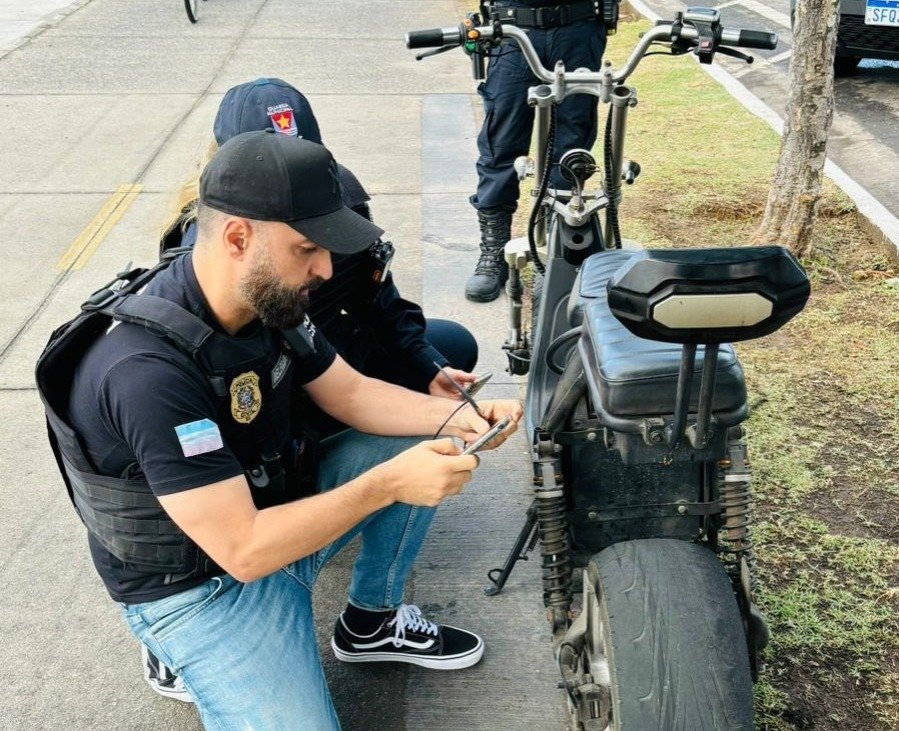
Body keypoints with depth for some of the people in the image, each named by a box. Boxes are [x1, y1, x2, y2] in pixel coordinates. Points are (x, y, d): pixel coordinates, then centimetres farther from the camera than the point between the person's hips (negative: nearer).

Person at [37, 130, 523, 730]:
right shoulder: (146, 371, -34)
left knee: (419, 442, 1)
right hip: (204, 583, -8)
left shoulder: (269, 297, -9)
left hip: (273, 509, 8)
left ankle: (374, 623, 18)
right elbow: (243, 551, -32)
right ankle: (183, 655, 3)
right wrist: (387, 484, -30)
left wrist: (458, 416, -12)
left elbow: (352, 393, 4)